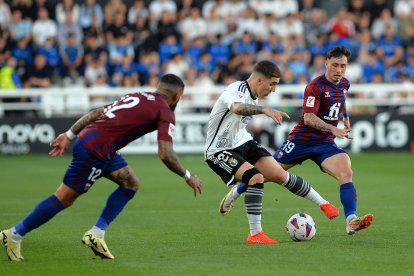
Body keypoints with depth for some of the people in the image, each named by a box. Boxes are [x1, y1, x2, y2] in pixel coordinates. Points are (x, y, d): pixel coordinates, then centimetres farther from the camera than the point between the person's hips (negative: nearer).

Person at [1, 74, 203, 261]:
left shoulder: (137, 97, 20)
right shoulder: (165, 112, -4)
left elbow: (96, 113, 17)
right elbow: (165, 154, -12)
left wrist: (70, 135, 19)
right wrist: (188, 177, 0)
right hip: (95, 151, -9)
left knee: (131, 184, 14)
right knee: (64, 199, 0)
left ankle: (96, 234, 12)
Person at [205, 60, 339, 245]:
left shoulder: (253, 95, 4)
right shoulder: (236, 90, -25)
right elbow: (237, 108, -51)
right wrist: (265, 110, -65)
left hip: (242, 142, 8)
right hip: (219, 151, -8)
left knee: (279, 174, -1)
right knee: (257, 177, -27)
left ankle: (323, 204, 15)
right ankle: (255, 235, -19)